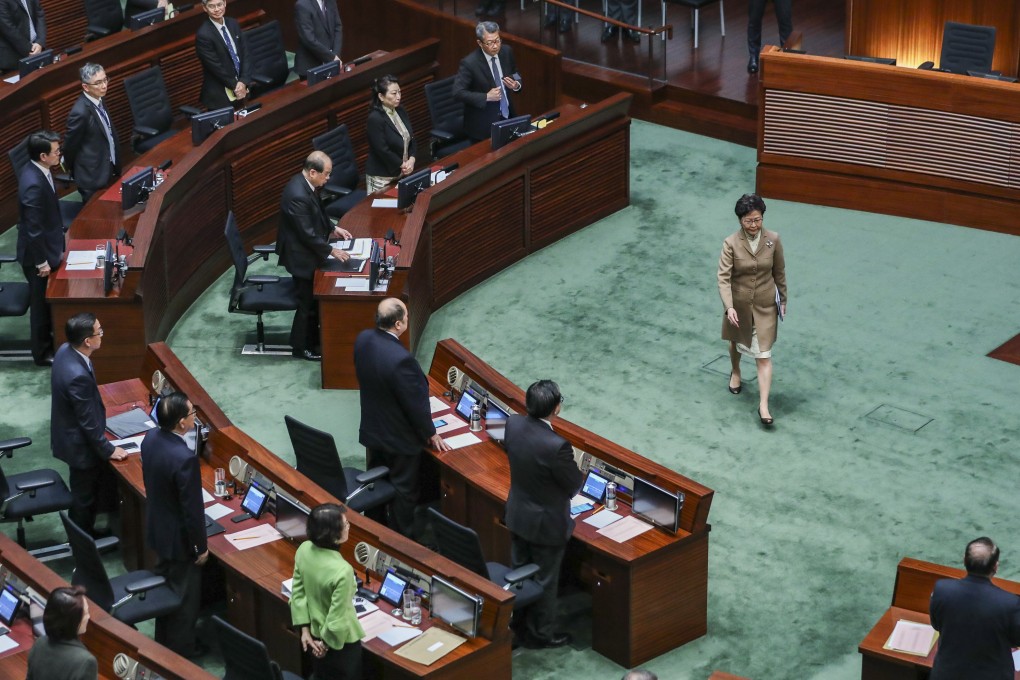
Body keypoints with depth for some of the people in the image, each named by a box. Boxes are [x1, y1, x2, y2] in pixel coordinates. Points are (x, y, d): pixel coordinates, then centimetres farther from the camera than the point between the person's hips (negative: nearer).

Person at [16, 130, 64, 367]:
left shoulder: (37, 170, -3)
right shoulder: (34, 184, -33)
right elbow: (33, 229, -27)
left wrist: (56, 249, 19)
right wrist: (41, 262, -19)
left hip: (47, 247, 9)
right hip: (38, 252, -9)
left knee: (49, 300, 25)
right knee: (42, 303, 9)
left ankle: (49, 338, 43)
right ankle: (43, 353, 26)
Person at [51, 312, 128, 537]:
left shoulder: (65, 350, -9)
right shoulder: (78, 376, -39)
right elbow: (88, 422, -26)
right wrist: (108, 450, -12)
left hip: (70, 433, 9)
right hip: (80, 443, -9)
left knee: (85, 492, 27)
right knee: (84, 495, 14)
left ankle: (83, 533, 45)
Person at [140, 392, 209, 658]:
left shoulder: (151, 438, -11)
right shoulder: (184, 458, -36)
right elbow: (192, 508, -26)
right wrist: (201, 547, -12)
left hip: (157, 529, 8)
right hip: (179, 537, -8)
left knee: (166, 586, 27)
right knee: (185, 596, 14)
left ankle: (163, 640, 45)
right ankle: (181, 650, 31)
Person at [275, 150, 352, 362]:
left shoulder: (305, 184, -2)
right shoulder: (297, 196, -32)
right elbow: (308, 234, -28)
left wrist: (333, 228, 10)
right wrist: (332, 251, -21)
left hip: (308, 250, 9)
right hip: (301, 256, -9)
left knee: (314, 298, 22)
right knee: (307, 301, 6)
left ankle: (312, 336, 39)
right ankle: (301, 346, 21)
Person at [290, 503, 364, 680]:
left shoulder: (304, 550, -15)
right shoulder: (342, 571, -35)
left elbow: (298, 593, -4)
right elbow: (337, 619, -26)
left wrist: (305, 630, 4)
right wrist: (326, 644, -10)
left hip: (315, 633, 6)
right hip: (340, 641, -6)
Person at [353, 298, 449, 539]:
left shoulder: (363, 339, -13)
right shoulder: (400, 359, -36)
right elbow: (416, 403, -24)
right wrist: (431, 434, -8)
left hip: (372, 428, 7)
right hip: (399, 437, -7)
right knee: (403, 491, 12)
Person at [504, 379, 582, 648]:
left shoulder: (513, 424, -16)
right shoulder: (556, 446, -37)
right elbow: (574, 485, -20)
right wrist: (570, 465, 0)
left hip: (517, 515, 7)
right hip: (546, 523, -7)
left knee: (519, 572, 25)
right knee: (544, 581, 15)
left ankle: (517, 621, 45)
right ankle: (540, 633, 32)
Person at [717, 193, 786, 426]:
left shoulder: (773, 240, -12)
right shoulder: (731, 243, -18)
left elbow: (779, 272, 1)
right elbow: (723, 277, -22)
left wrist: (783, 299, 8)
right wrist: (729, 307, -32)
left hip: (765, 305, 0)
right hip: (739, 303, 0)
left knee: (764, 355, -4)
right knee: (737, 341, 26)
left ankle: (763, 404, -5)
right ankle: (735, 372, 57)